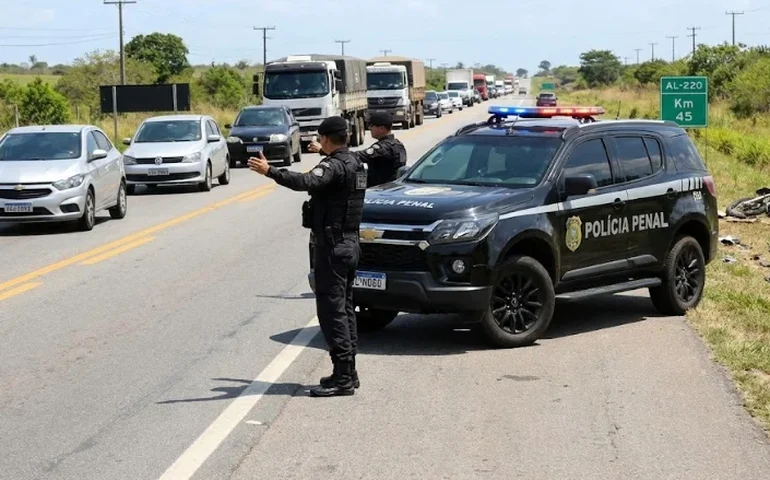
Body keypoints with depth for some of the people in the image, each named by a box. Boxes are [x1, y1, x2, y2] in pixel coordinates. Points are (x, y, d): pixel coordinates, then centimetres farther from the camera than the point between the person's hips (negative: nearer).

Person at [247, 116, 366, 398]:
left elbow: (306, 182, -36)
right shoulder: (354, 163, 13)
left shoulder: (334, 166, -17)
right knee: (345, 309, 15)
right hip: (350, 243, 10)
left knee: (332, 310, -8)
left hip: (332, 245, -10)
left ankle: (343, 378, -10)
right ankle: (348, 373, 20)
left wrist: (269, 171, -38)